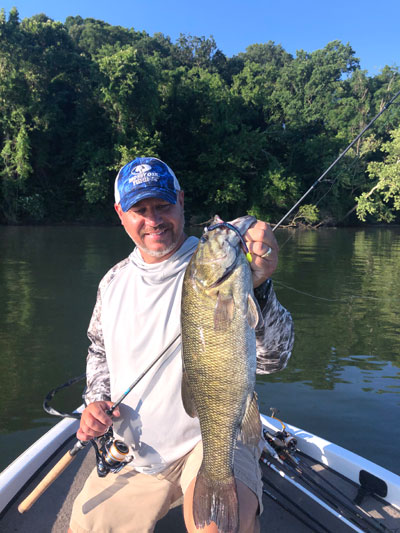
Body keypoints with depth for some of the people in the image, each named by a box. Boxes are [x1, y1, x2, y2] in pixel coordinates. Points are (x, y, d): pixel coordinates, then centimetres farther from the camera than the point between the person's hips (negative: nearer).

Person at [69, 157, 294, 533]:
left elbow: (272, 359, -20)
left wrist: (257, 288, -37)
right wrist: (96, 400, 3)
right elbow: (100, 351, 21)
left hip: (214, 436, -5)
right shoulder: (114, 282, 5)